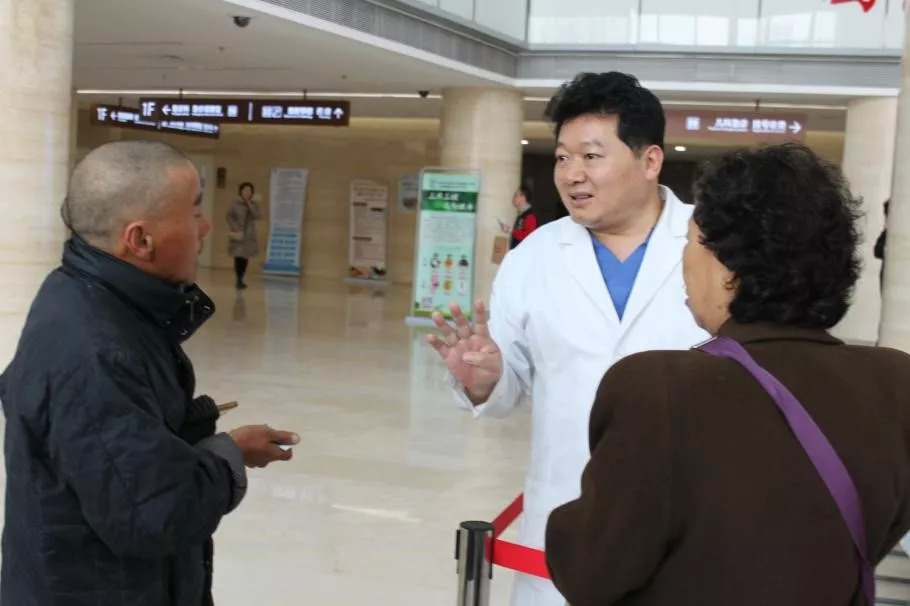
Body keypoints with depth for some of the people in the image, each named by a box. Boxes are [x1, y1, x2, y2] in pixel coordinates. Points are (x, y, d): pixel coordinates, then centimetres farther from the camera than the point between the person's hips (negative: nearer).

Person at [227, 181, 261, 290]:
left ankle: (240, 280, 17)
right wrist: (235, 230, -12)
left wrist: (249, 204, -13)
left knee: (245, 258, 4)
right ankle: (239, 281, -5)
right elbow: (229, 217, -3)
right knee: (238, 257, -9)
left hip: (249, 235, 3)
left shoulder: (254, 205, 6)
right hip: (238, 234, -3)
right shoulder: (235, 203, -2)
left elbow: (257, 216, -9)